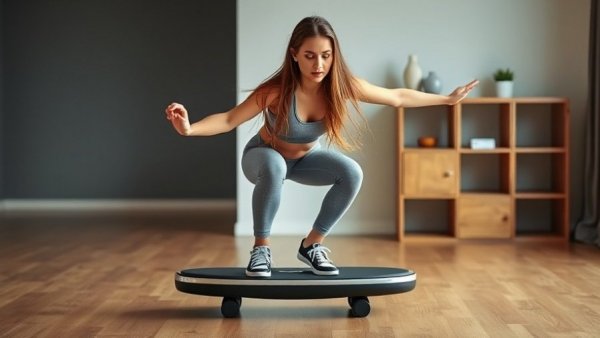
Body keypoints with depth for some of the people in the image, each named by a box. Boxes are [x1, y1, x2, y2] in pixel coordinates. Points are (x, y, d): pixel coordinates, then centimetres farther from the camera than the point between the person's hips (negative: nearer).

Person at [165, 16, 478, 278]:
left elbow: (398, 97, -13)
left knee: (352, 174, -22)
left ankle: (311, 245, -2)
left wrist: (447, 99, -8)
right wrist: (189, 129, -48)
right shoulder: (276, 90, -36)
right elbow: (229, 120, -30)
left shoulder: (342, 85, -26)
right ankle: (261, 248, -19)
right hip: (263, 156, -4)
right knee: (273, 167, -39)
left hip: (306, 157, 4)